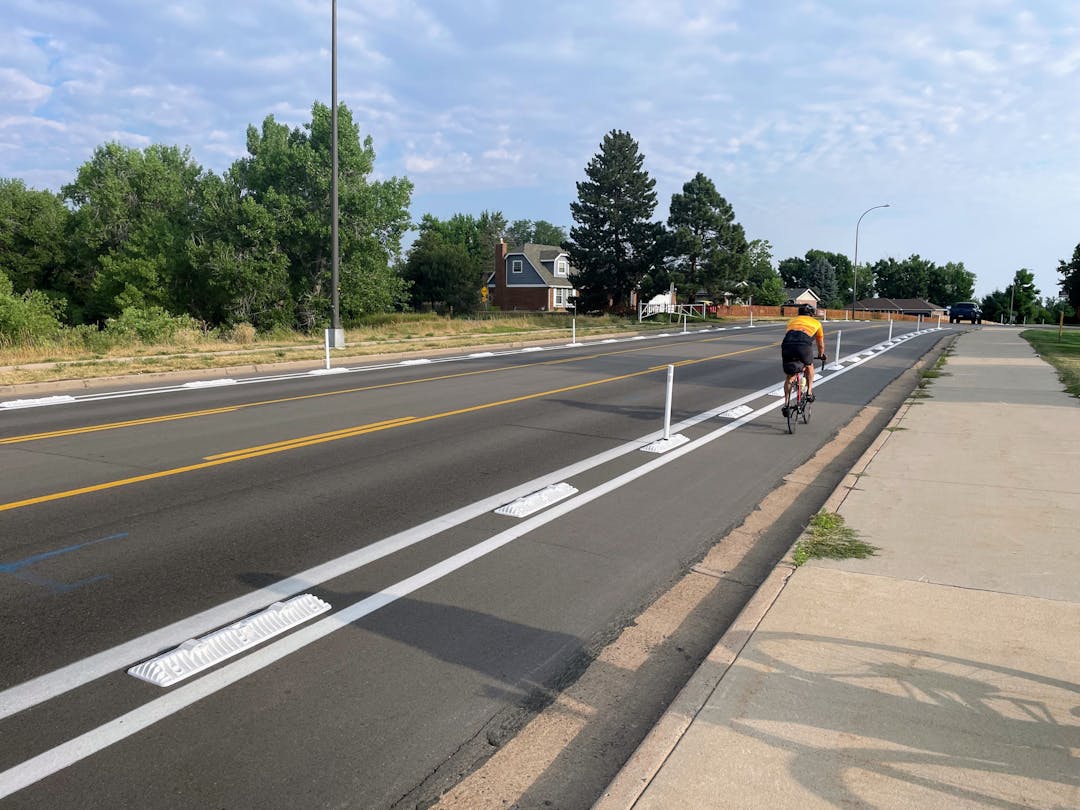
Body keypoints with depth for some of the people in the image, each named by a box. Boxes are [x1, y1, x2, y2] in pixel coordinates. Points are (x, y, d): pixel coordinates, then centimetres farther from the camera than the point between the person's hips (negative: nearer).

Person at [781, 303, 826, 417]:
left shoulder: (792, 321, 34)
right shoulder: (816, 323, 29)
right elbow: (821, 344, 39)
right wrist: (821, 355, 58)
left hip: (787, 345, 2)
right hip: (804, 346, -2)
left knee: (789, 376, 17)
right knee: (809, 367, 31)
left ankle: (786, 404, 11)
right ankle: (809, 392, 26)